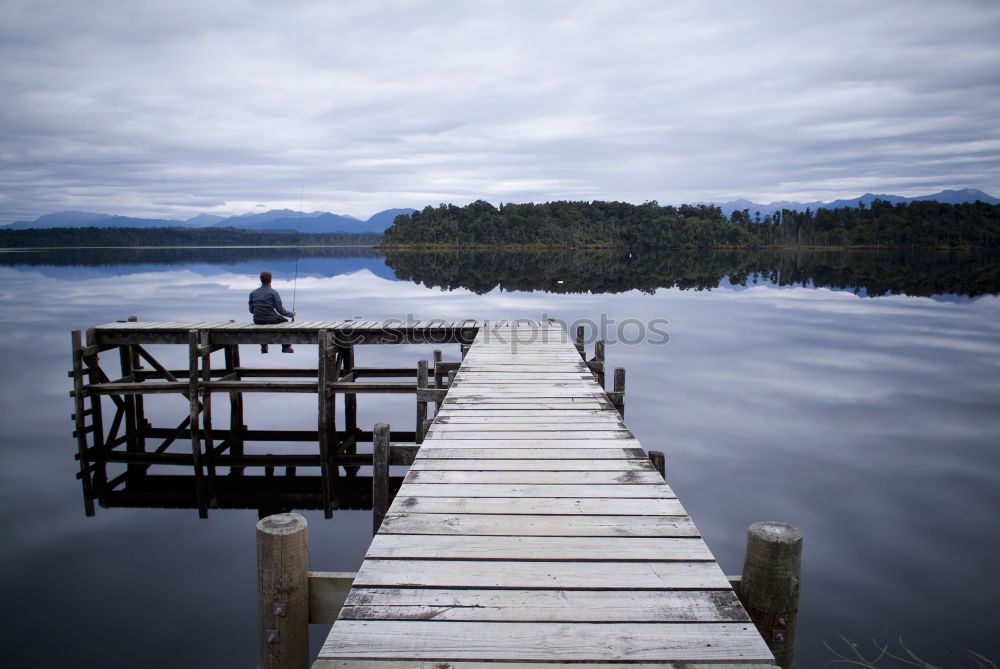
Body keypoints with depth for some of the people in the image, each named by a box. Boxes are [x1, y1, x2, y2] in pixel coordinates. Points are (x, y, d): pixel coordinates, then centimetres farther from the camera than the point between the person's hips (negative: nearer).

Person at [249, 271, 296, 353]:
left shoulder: (253, 293, 3)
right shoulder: (273, 292, -11)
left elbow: (251, 310, 6)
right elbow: (280, 310, -12)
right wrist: (291, 314, 5)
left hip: (257, 321, 4)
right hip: (271, 320, -4)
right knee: (285, 321, 25)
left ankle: (264, 347, 43)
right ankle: (286, 347, 28)